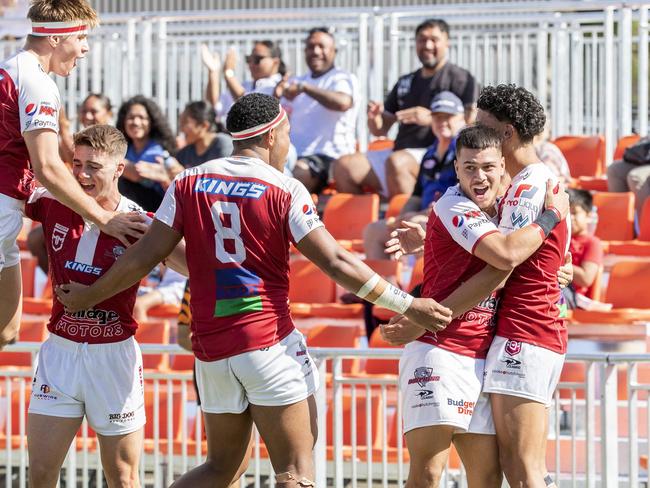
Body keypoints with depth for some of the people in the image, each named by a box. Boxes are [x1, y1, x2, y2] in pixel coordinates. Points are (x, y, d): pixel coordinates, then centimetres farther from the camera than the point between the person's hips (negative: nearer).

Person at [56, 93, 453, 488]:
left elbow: (145, 257, 6)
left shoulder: (189, 184, 7)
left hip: (211, 347, 5)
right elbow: (337, 264, -8)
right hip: (268, 339, -5)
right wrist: (408, 306, -3)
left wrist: (89, 297, 20)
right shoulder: (284, 191, -5)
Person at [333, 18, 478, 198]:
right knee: (344, 166, -14)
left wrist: (431, 118, -21)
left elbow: (470, 124, -9)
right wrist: (374, 118, 0)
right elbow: (380, 130, 25)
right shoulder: (406, 82, 26)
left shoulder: (460, 79, 5)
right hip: (401, 152, 7)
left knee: (396, 162, -38)